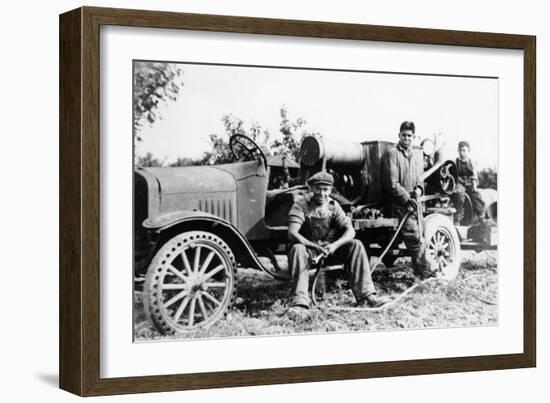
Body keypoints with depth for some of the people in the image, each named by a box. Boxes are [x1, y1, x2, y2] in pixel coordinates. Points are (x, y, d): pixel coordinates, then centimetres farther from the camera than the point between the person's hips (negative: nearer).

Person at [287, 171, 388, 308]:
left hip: (330, 249, 3)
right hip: (308, 247, -3)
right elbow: (292, 233, -23)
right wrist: (314, 246, -38)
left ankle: (366, 295, -23)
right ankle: (300, 300, -43)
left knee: (356, 245, -19)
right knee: (297, 249, -37)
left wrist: (334, 245, -27)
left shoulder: (333, 206, 3)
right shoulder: (301, 205, -10)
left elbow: (350, 231, -7)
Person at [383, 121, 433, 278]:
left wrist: (418, 188, 0)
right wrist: (407, 198, -15)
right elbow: (392, 183, -11)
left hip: (413, 199, 7)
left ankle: (421, 269, 8)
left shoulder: (418, 153, 14)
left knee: (420, 234, 2)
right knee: (414, 236, -14)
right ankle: (424, 270, -11)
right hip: (399, 202, -6)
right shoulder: (392, 153, -8)